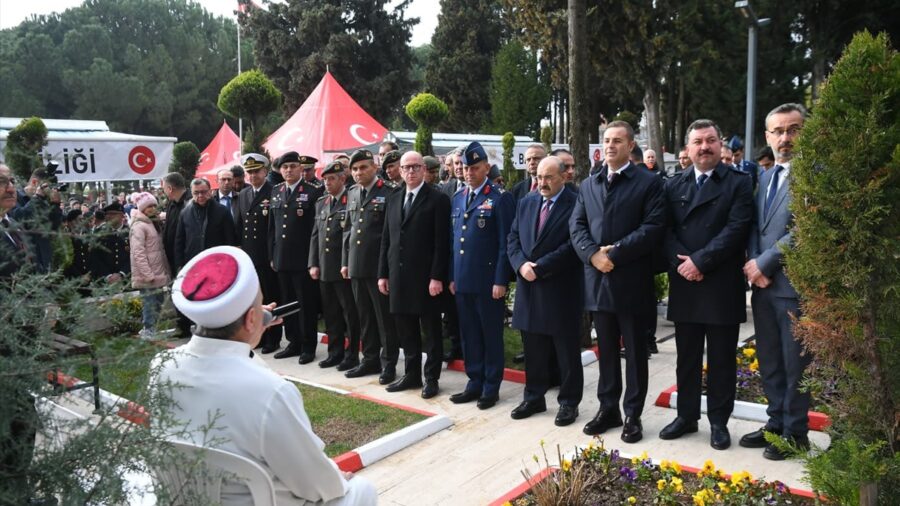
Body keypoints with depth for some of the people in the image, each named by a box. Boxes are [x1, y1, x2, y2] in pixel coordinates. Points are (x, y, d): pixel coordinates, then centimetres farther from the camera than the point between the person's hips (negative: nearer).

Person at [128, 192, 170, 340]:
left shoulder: (154, 223, 15)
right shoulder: (139, 226, -11)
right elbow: (138, 253, -17)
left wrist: (165, 269, 14)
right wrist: (148, 274, -21)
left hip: (157, 272, 8)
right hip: (147, 274, -8)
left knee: (158, 301, 12)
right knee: (149, 302, -6)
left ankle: (151, 330, 23)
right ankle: (148, 331, 3)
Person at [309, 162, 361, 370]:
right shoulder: (321, 203, 13)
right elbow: (315, 235, 15)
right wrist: (313, 264, 8)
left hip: (345, 268, -7)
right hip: (324, 269, 7)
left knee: (350, 314, 3)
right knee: (331, 314, 13)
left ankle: (352, 355, 13)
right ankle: (335, 352, 24)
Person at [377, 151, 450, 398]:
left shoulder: (438, 200, -5)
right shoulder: (393, 200, 13)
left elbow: (442, 243, -11)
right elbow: (386, 239, 14)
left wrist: (437, 277, -16)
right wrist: (383, 274, 9)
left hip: (426, 277, -6)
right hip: (399, 276, 6)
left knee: (431, 330, 5)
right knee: (406, 330, 12)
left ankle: (431, 378, 15)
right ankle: (412, 374, 24)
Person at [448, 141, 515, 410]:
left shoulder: (501, 198, -7)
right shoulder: (457, 198, 13)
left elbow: (505, 243, -10)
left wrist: (501, 280, -14)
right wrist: (452, 276, 12)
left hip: (488, 281, -6)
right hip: (462, 280, 6)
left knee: (491, 335, 5)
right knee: (469, 335, 13)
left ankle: (491, 387, 16)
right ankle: (474, 383, 25)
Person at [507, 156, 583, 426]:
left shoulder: (576, 204, -8)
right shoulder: (525, 204, 12)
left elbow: (573, 245, -16)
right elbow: (512, 239, 10)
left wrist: (539, 268, -18)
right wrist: (521, 265, -9)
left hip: (561, 290, -5)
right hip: (529, 288, 6)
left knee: (567, 351, 7)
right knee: (533, 349, 15)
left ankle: (569, 402, 19)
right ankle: (534, 397, 27)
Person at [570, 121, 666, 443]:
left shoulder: (649, 182, -2)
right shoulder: (588, 186, 14)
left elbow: (653, 228, -12)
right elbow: (576, 226, 7)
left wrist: (615, 253, -18)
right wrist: (592, 254, -11)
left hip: (632, 281, -4)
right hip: (598, 279, 5)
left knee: (635, 352, 6)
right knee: (606, 351, 14)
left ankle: (632, 415, 16)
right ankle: (608, 409, 25)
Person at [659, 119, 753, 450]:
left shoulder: (738, 183, 0)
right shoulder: (674, 186, 11)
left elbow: (737, 228, -12)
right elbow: (666, 230, 4)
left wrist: (700, 261, -17)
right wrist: (680, 262, -13)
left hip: (722, 286, -3)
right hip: (684, 284, 3)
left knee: (721, 359, 6)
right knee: (686, 358, 12)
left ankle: (719, 422, 19)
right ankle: (686, 416, 25)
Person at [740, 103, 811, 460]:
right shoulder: (765, 178, 15)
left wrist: (764, 263, -15)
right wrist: (754, 265, -3)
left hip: (794, 284, -7)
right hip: (763, 284, 7)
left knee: (795, 364, 5)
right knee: (769, 363, 15)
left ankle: (795, 432, 20)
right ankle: (775, 424, 29)